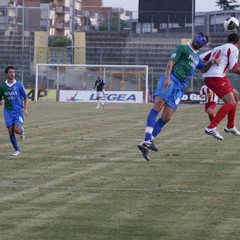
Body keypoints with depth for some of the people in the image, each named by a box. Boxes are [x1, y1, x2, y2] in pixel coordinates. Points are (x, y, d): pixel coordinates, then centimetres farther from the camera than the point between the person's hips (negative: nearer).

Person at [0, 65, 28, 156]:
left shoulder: (19, 85, -3)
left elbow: (25, 98, 3)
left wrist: (25, 109, -9)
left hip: (18, 110, -2)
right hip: (8, 111, 2)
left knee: (17, 130, -17)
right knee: (11, 131, -4)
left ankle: (22, 131, 20)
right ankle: (16, 150, 11)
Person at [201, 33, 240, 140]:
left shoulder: (218, 48, 22)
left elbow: (200, 58, 16)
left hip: (208, 77, 9)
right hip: (216, 78, -9)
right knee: (231, 102, -16)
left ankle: (230, 126, 29)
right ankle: (211, 128, -27)